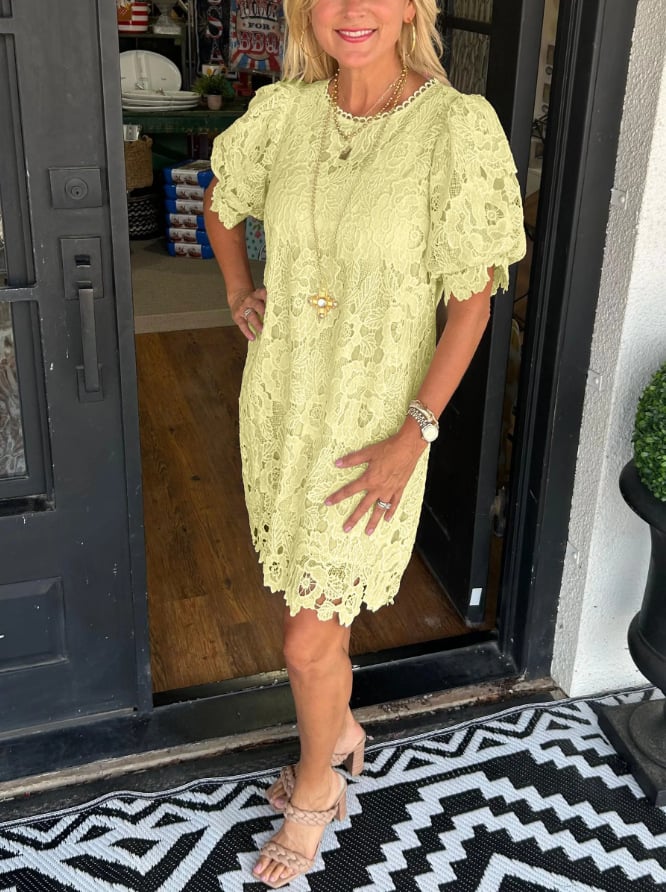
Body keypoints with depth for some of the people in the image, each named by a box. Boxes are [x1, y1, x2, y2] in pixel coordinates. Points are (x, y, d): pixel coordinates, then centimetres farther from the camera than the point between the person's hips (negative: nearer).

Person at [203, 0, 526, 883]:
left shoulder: (457, 128, -18)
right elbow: (220, 203, 18)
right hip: (278, 401, 5)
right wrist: (239, 292, 6)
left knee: (307, 642, 4)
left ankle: (317, 785, 36)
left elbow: (473, 302, -15)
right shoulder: (285, 112, -4)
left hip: (369, 424, -5)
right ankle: (340, 729, 52)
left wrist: (414, 438, -18)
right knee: (312, 597, 22)